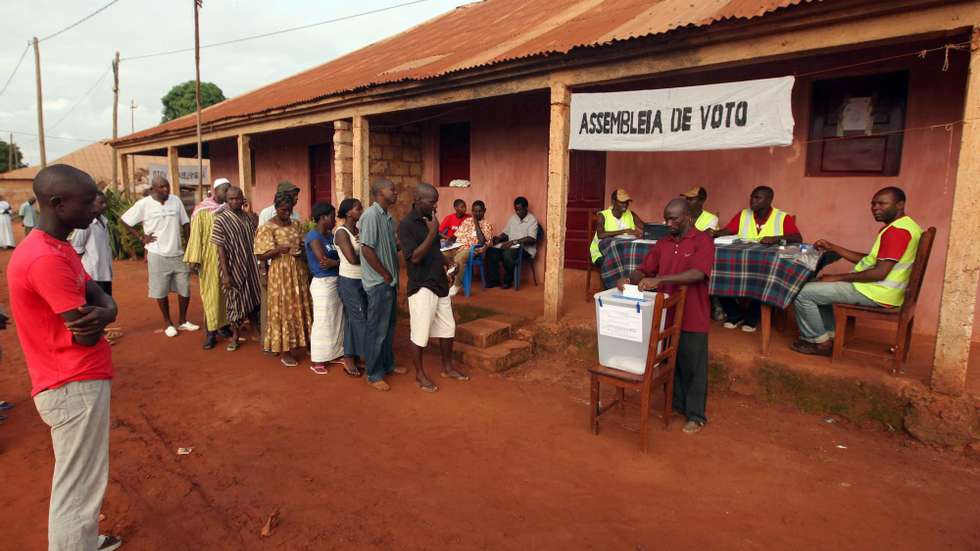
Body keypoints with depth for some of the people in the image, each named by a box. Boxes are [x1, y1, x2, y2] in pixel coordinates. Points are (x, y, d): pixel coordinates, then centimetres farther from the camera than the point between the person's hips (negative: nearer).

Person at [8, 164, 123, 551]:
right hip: (74, 387, -10)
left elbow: (99, 297, 7)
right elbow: (86, 334, -23)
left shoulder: (57, 248, 10)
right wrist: (99, 315, -1)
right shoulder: (46, 260, -23)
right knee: (79, 487, 2)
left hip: (76, 382, 10)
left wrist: (104, 312, -16)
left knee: (78, 481, 22)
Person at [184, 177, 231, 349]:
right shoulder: (202, 211, -5)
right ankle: (211, 332, 2)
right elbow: (196, 235, -8)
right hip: (209, 259, -4)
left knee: (226, 292, 10)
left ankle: (223, 325, 22)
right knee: (211, 294, -1)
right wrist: (194, 258, -12)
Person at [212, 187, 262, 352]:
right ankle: (235, 337, 24)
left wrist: (260, 265, 6)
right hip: (233, 268, -4)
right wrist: (225, 274, -15)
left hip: (251, 267, 4)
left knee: (253, 299, 12)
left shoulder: (249, 217, 4)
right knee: (235, 301, 7)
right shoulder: (221, 220, -9)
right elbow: (221, 249, -11)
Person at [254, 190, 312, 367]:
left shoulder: (297, 224, 7)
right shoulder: (267, 228, -9)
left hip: (299, 270, 5)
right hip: (280, 272, -5)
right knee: (283, 309, 2)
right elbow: (261, 256, -10)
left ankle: (297, 344, 25)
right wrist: (279, 249, -26)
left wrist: (301, 250, -8)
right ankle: (284, 350, 12)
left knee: (299, 306, 10)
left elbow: (305, 245, 15)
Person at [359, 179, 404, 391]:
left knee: (389, 326, 19)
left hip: (389, 281, 9)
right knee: (377, 329, 1)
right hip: (378, 283, -9)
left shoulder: (388, 217, 11)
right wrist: (386, 275, -14)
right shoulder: (371, 215, -16)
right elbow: (367, 250, -21)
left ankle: (387, 364, 33)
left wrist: (393, 276, 6)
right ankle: (374, 374, 13)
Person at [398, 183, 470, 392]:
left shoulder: (429, 220, 9)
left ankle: (447, 367, 32)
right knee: (420, 334, 3)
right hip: (421, 287, -8)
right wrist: (432, 233, -25)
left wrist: (447, 261, 6)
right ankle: (420, 375, 19)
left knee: (448, 328, 16)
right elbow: (415, 257, -23)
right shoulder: (406, 224, -15)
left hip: (440, 284, 8)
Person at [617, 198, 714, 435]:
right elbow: (644, 270, 5)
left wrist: (659, 279, -33)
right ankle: (675, 405, 34)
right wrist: (630, 279, -18)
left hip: (692, 318, -5)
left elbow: (698, 273, -26)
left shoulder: (703, 241, -11)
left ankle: (696, 415, 20)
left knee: (693, 367, 7)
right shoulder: (662, 244, 8)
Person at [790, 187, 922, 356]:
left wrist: (837, 277, -17)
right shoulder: (899, 227, 14)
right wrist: (832, 247, 11)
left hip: (875, 293, -11)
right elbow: (868, 260, 17)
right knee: (818, 288, 24)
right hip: (877, 289, 11)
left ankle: (820, 343, 3)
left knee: (803, 293, -11)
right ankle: (829, 335, 16)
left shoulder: (897, 230, -20)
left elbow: (880, 273, -25)